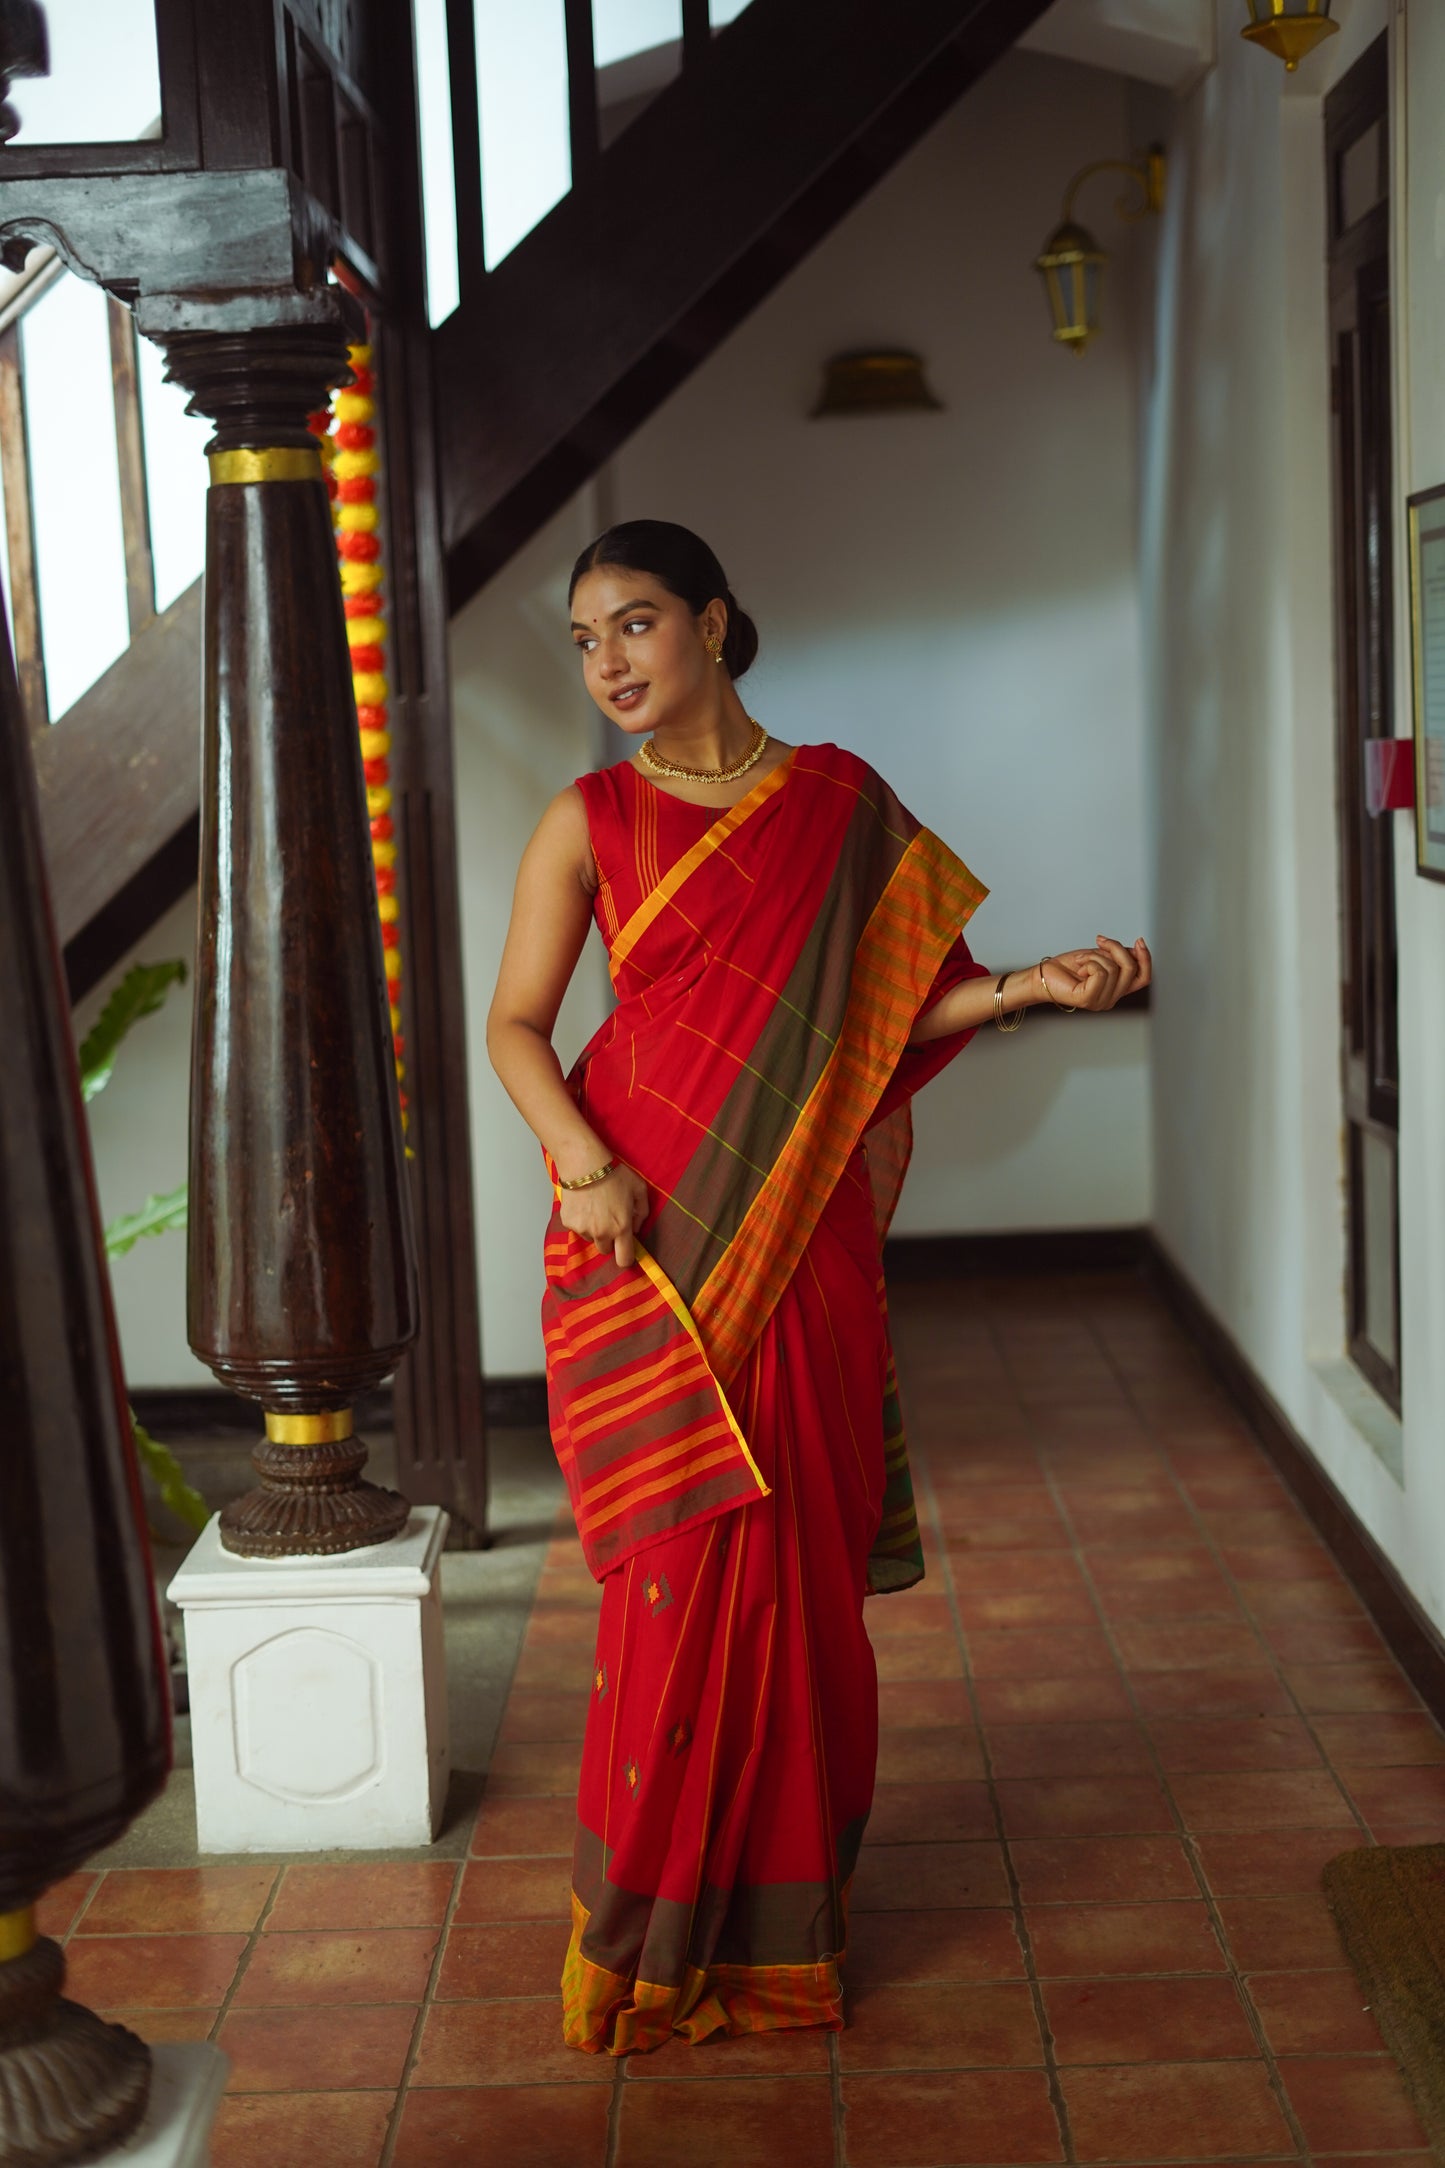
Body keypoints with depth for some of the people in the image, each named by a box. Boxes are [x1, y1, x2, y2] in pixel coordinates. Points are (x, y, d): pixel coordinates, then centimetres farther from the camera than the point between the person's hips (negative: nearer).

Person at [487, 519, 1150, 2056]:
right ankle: (652, 1932, 17)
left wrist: (1032, 986, -6)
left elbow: (896, 1000, 10)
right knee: (681, 1568, -1)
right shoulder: (590, 821, 3)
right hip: (641, 1235, -1)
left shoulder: (838, 801, 8)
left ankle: (781, 1912, 22)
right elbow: (515, 1024, 3)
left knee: (800, 1564, 5)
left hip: (800, 1235, 2)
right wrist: (585, 1162, -13)